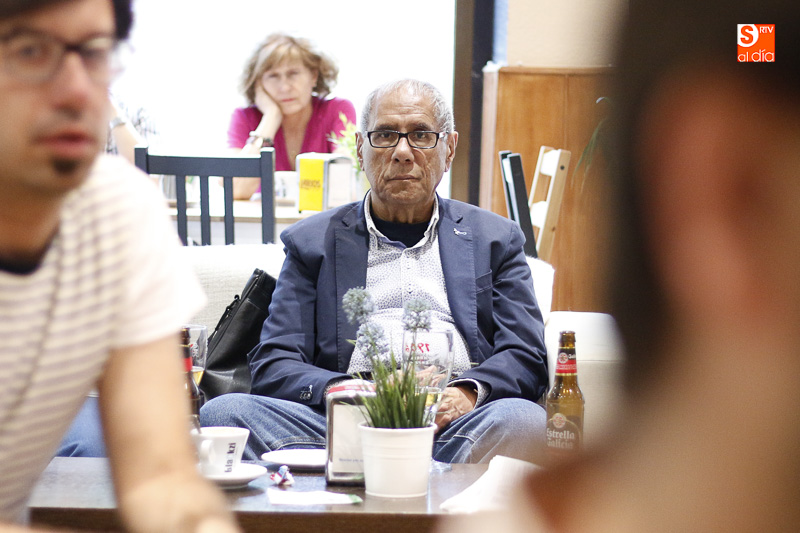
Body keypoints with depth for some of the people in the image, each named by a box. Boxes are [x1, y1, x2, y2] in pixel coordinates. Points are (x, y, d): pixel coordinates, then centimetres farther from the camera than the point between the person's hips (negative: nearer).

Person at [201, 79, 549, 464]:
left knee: (524, 419, -36)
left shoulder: (495, 240, 21)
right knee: (224, 412, -27)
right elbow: (273, 366, 11)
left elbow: (527, 359, 12)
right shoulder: (312, 241, 20)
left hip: (451, 426, -1)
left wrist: (467, 393, -12)